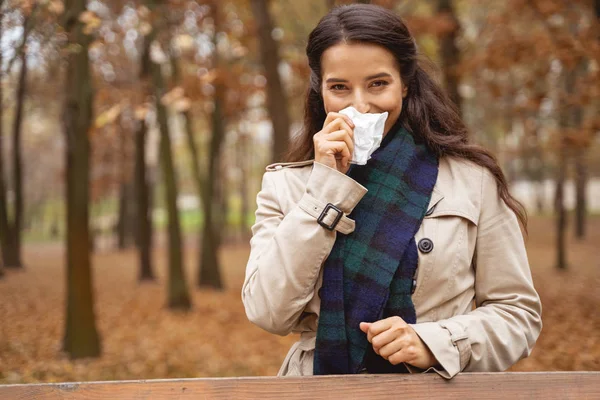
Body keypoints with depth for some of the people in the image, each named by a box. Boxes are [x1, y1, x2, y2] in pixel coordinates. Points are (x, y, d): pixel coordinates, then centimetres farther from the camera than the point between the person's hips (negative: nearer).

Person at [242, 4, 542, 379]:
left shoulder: (471, 179, 0)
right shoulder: (285, 184, 4)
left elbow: (518, 311, 4)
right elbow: (267, 313, -8)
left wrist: (434, 343, -13)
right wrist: (327, 185, -11)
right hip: (323, 386, 0)